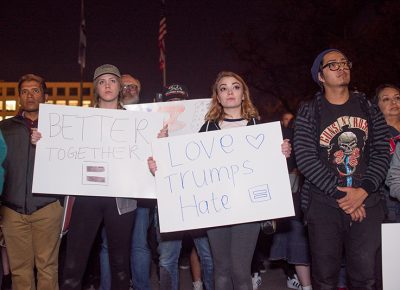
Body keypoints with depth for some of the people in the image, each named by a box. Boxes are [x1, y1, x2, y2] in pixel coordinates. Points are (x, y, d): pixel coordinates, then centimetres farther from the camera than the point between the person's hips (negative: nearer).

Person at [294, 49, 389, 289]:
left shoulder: (368, 108, 11)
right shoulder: (309, 112, 2)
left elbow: (382, 153, 4)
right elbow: (305, 158, -8)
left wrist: (363, 191, -10)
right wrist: (340, 193, -12)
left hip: (367, 204, 2)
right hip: (324, 204, -2)